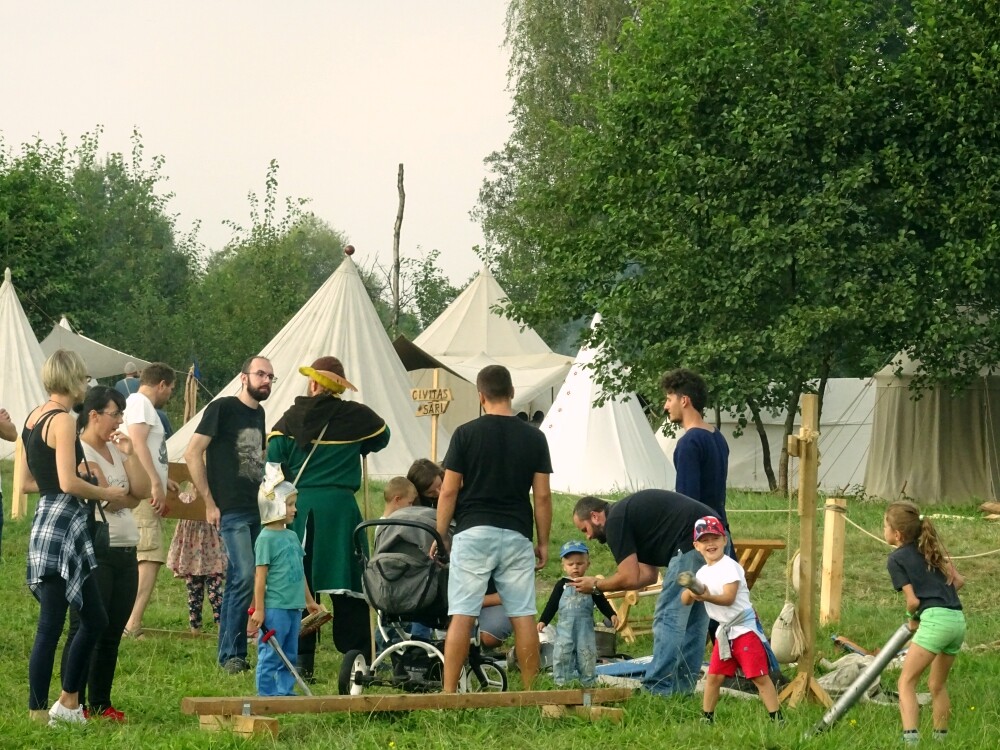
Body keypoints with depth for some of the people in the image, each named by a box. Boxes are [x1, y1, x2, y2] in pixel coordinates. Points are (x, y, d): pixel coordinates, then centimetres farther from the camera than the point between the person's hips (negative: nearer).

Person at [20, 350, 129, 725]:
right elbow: (68, 483, -21)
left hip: (45, 519, 9)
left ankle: (68, 701, 18)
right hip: (63, 524, -9)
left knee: (94, 620, 14)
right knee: (51, 626, -5)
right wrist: (105, 494, -7)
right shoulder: (62, 421, -13)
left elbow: (27, 482, 18)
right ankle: (37, 712, -2)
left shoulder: (33, 417, 14)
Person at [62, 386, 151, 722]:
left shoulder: (115, 449, 15)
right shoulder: (79, 450, -9)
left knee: (112, 632, 9)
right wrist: (130, 498, 3)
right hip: (93, 551, -8)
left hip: (124, 551, 8)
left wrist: (130, 454, -3)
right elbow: (104, 499, -15)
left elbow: (143, 490, 7)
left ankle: (101, 703, 15)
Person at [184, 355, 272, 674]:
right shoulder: (222, 408, -6)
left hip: (257, 510, 8)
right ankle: (232, 654, -10)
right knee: (245, 576, -16)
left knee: (235, 581, 9)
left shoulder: (259, 413, 16)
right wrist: (209, 502, -12)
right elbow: (192, 453, -10)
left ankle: (228, 653, 13)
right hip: (231, 512, -8)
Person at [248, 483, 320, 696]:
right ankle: (266, 693, 1)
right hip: (274, 607, -8)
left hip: (294, 606, 8)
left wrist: (309, 600, 25)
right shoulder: (266, 538, -10)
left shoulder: (292, 536, 14)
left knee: (289, 654, 12)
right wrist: (259, 610, -14)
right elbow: (260, 576, -12)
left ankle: (285, 691, 19)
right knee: (270, 655, -3)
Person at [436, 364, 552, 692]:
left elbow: (449, 491, -2)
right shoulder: (533, 437, 3)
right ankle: (531, 693, 7)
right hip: (516, 535, 2)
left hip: (473, 532, -2)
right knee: (523, 616, 5)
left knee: (462, 615, -4)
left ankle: (449, 693, -7)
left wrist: (440, 536, 7)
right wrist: (543, 542, 11)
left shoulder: (466, 434, -3)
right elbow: (542, 495, 3)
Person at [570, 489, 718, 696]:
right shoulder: (629, 512, 27)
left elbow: (630, 579, -6)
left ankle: (657, 690, -3)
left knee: (668, 619, -4)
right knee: (693, 620, 16)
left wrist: (595, 585, 11)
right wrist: (601, 583, 23)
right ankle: (683, 686, 21)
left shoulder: (615, 522, -3)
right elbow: (648, 575, 26)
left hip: (694, 544, -10)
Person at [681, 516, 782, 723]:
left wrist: (706, 597, -40)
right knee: (713, 677, 10)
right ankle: (707, 719, 21)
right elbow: (685, 601, 6)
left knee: (760, 676, -10)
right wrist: (691, 592, -17)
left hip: (745, 628, -8)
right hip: (724, 630, 8)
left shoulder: (729, 567, -13)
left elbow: (728, 598, -23)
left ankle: (777, 719, -10)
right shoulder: (702, 573, 10)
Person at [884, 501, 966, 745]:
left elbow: (913, 600, -4)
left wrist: (913, 618, 15)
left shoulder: (896, 559, 0)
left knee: (906, 681, -7)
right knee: (938, 684, 22)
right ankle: (941, 738, 27)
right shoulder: (930, 548, 20)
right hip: (958, 618, 8)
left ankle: (911, 737, -23)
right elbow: (958, 580, 18)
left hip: (935, 619, -8)